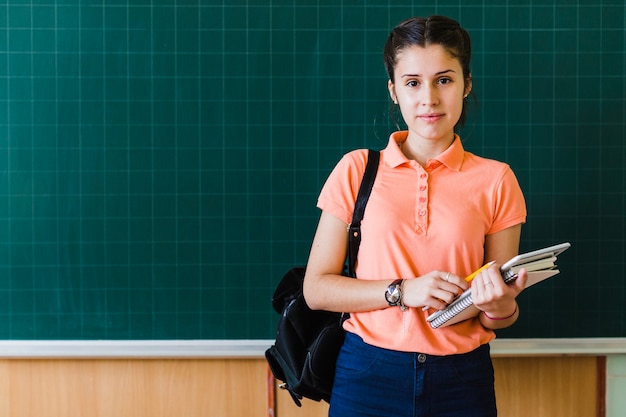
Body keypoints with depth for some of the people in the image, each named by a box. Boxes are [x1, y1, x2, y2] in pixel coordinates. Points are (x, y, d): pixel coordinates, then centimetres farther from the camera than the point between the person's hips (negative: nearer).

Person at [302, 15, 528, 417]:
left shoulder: (496, 180, 0)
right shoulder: (356, 169, -1)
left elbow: (501, 314, 6)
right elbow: (316, 288, -3)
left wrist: (500, 307, -17)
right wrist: (403, 291, -16)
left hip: (462, 381, 1)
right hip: (368, 375, 0)